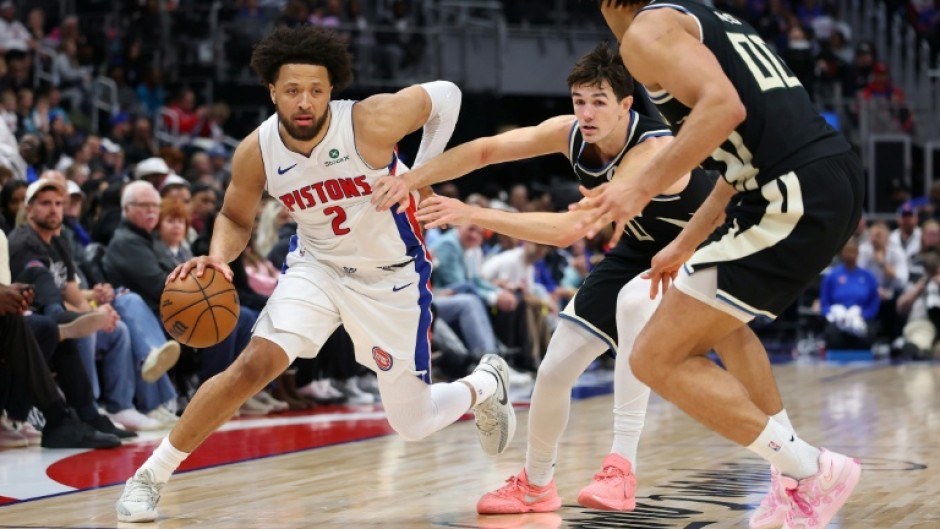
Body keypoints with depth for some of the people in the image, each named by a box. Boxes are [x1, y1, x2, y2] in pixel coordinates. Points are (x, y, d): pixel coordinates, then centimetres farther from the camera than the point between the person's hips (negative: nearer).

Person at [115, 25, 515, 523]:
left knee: (412, 424, 5)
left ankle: (485, 383, 40)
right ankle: (152, 474, -6)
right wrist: (218, 256, -21)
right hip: (317, 265, 2)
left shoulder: (371, 122, -29)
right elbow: (236, 218, 0)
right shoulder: (256, 152, -18)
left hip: (392, 278, -2)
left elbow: (446, 95, -11)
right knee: (253, 365, -21)